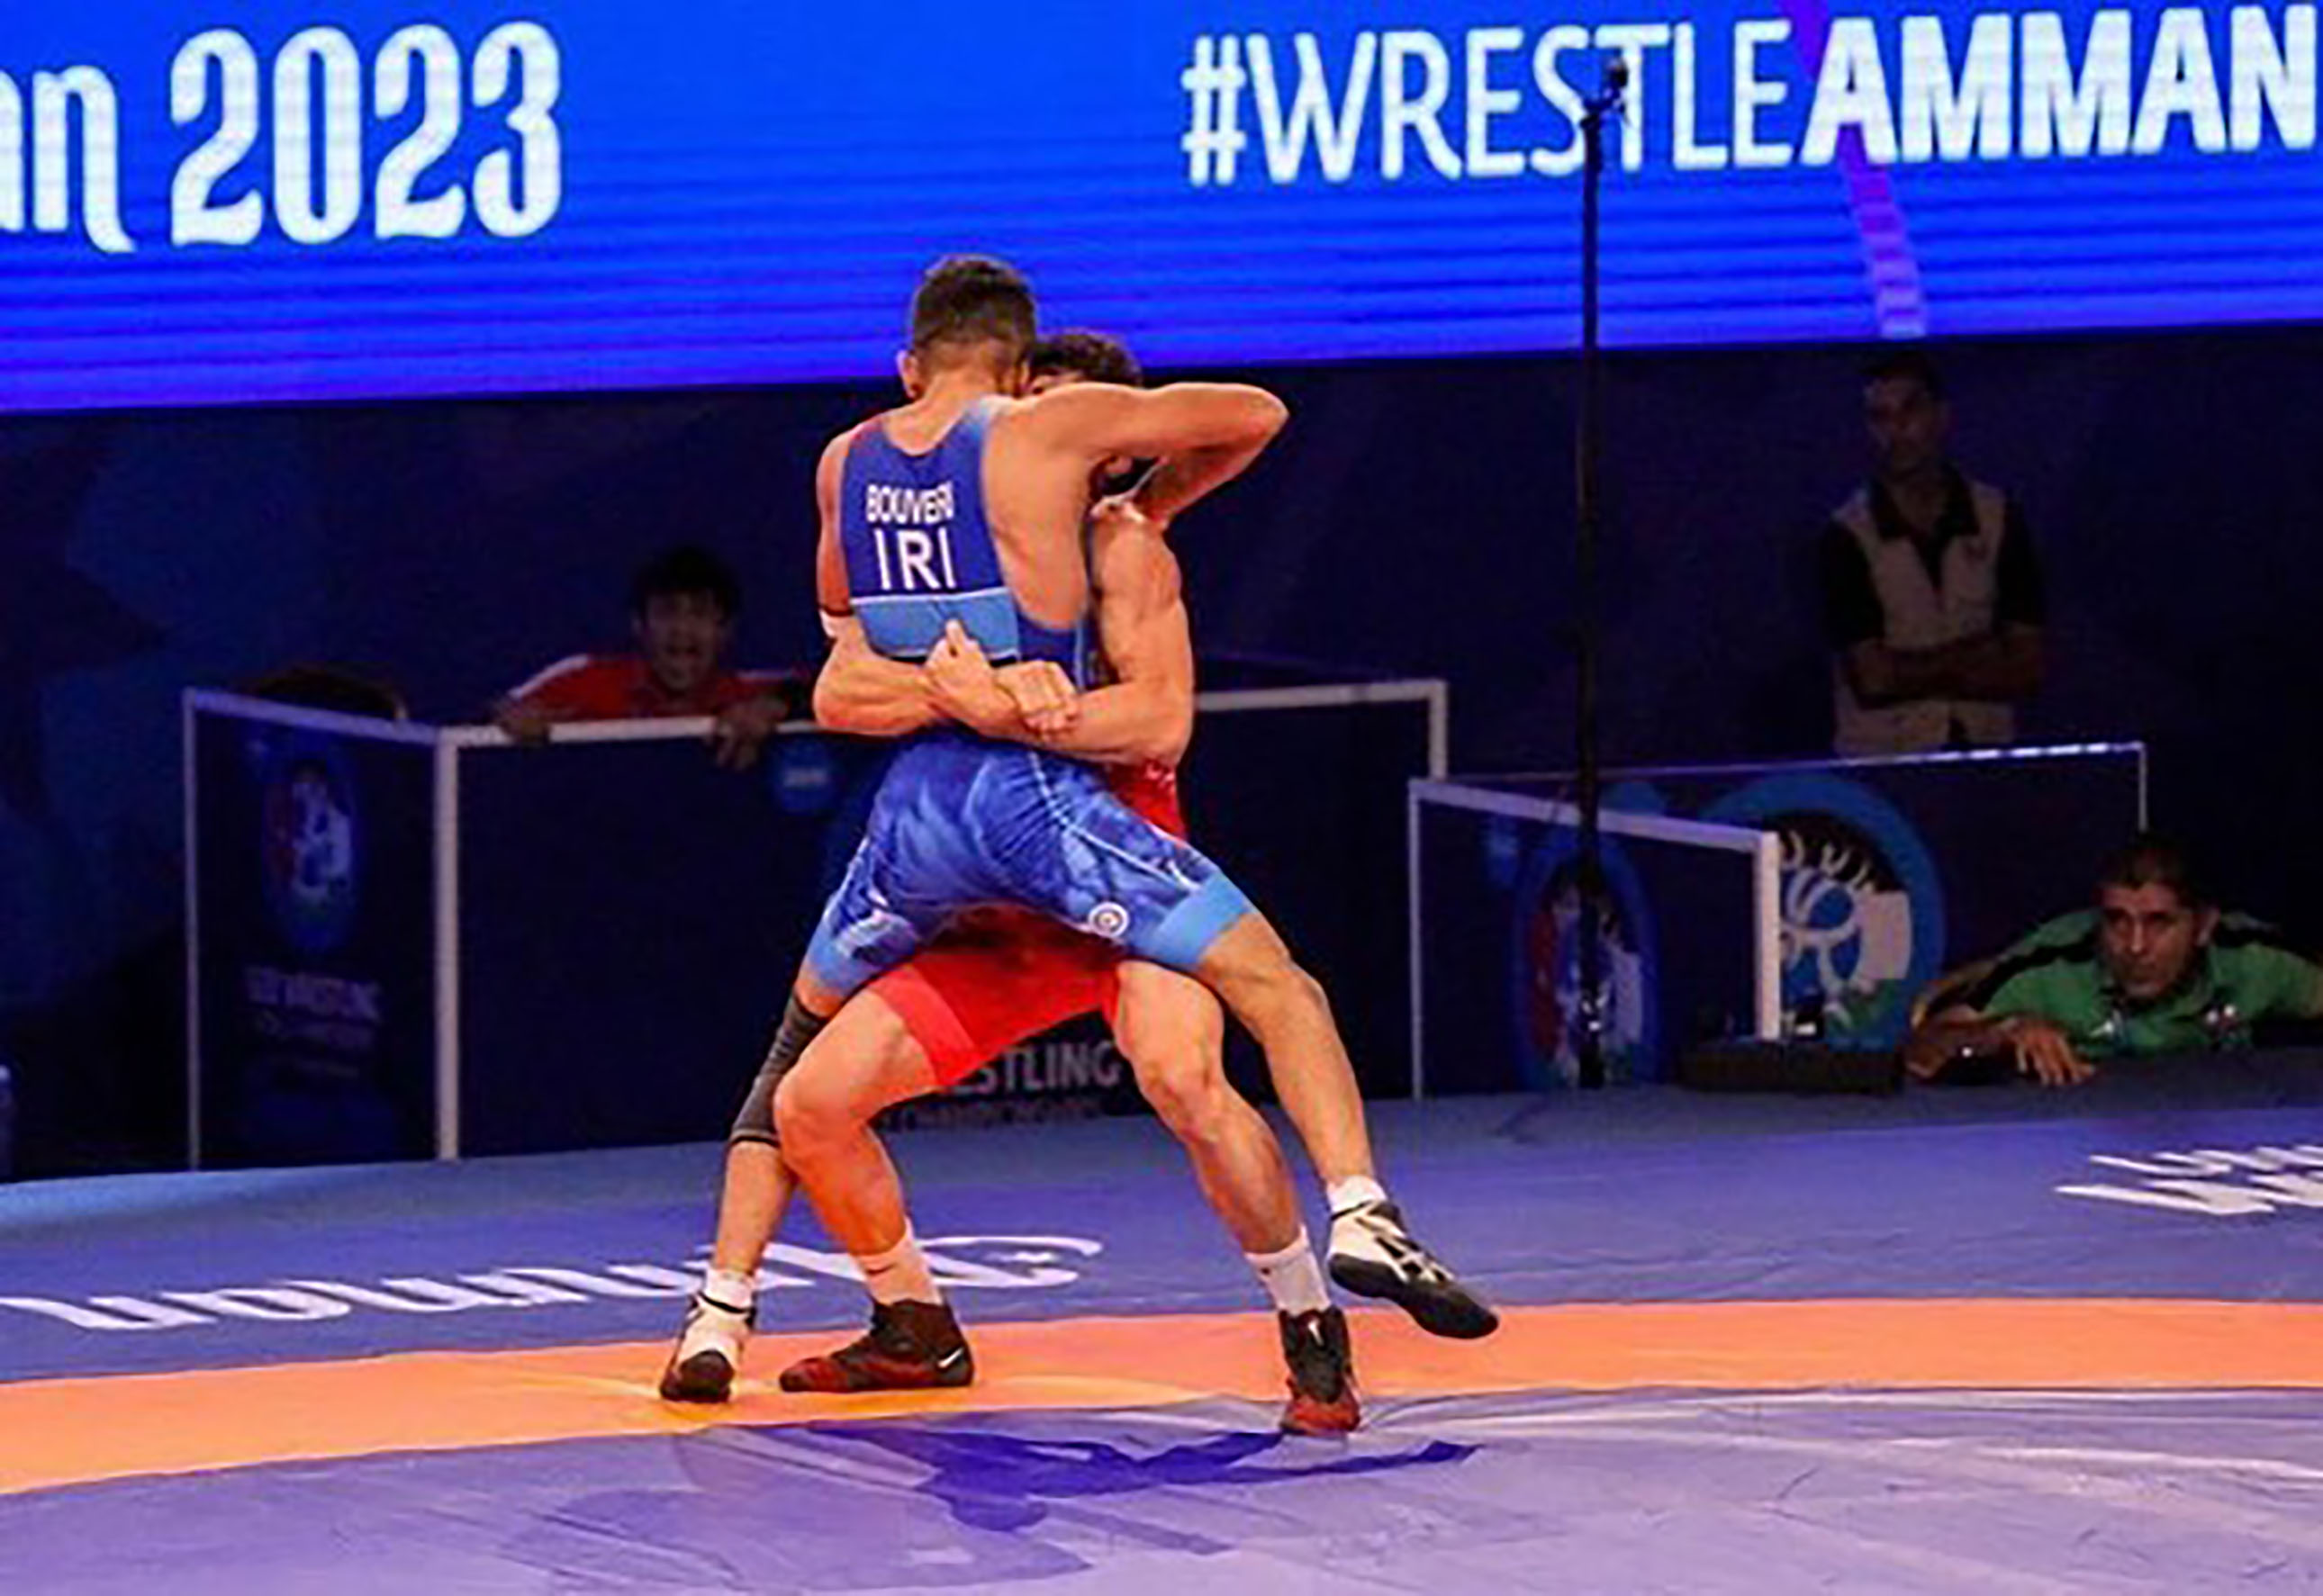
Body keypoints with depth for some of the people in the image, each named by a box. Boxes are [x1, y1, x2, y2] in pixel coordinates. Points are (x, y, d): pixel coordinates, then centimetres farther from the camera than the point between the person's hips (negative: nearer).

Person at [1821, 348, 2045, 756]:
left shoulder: (1998, 519, 6)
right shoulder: (1847, 537, -2)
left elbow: (2027, 671, 4)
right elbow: (1873, 678, -7)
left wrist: (1921, 671, -5)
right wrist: (1972, 656, 2)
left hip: (1986, 751, 2)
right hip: (1882, 757, -2)